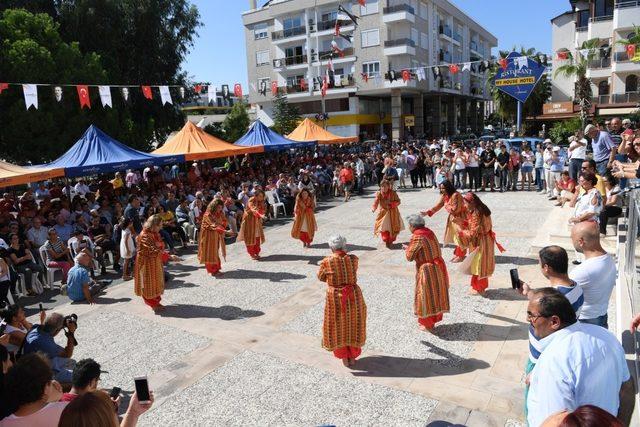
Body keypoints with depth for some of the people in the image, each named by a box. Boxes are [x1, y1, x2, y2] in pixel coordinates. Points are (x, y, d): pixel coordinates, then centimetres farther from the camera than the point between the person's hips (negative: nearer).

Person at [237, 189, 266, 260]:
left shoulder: (261, 202, -1)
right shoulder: (251, 201, -21)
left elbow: (263, 210, 1)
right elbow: (253, 210, -38)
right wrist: (260, 215, -54)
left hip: (257, 221, 6)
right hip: (249, 220, -6)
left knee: (257, 237, 7)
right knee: (250, 237, 1)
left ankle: (257, 253, 18)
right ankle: (252, 254, 10)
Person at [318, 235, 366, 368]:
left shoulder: (327, 262, -13)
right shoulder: (353, 259, -8)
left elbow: (321, 277, 1)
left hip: (335, 298, -2)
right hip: (353, 296, 2)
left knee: (338, 327, 16)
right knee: (353, 325, 19)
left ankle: (344, 358, 24)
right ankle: (352, 357, 29)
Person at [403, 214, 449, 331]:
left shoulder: (417, 237, -19)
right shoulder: (429, 232, 4)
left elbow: (409, 256, -15)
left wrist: (407, 249, 6)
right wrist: (410, 248, 13)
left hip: (427, 271, -8)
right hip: (439, 267, 8)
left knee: (426, 296, 7)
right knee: (436, 294, 19)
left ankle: (427, 324, 19)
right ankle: (434, 319, 35)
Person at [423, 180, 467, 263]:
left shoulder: (456, 195, -26)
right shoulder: (444, 196, 0)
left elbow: (456, 209, -27)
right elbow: (437, 206, 2)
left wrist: (447, 206, -14)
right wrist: (427, 212, -7)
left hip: (460, 218, -8)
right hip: (453, 218, 9)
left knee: (460, 237, 0)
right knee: (455, 237, 15)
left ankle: (461, 256, 11)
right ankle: (457, 254, 27)